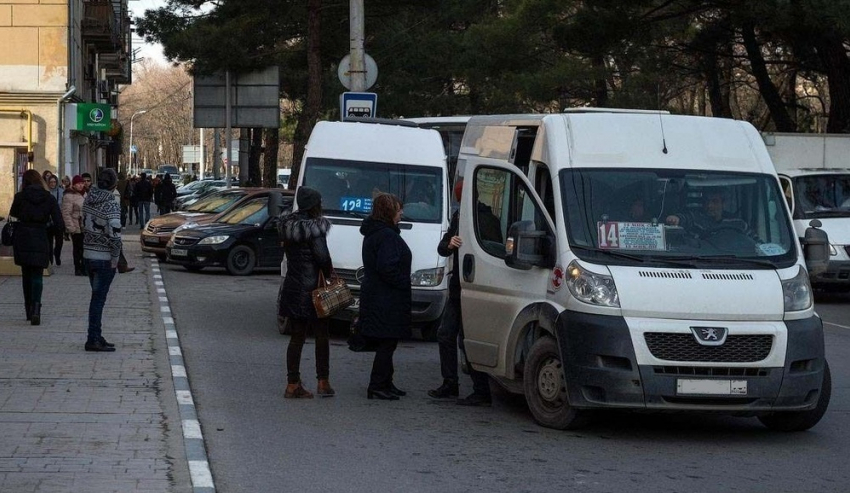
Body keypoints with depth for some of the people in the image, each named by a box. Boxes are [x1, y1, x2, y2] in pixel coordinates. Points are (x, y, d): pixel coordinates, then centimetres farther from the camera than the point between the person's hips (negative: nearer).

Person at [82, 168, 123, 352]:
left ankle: (96, 337, 23)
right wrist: (115, 258, -12)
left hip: (88, 255, 7)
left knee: (97, 297, 16)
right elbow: (114, 234, -21)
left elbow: (84, 226, 10)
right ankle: (93, 340, 2)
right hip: (104, 258, -7)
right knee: (99, 298, -1)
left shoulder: (88, 200, 3)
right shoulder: (111, 205, -18)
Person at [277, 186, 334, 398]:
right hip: (312, 289, -6)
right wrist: (329, 275, -1)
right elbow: (322, 257, -19)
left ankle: (293, 384, 8)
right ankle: (323, 382, 8)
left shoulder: (288, 226, 7)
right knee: (321, 336, 6)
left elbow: (287, 251, 11)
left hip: (292, 288, 6)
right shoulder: (314, 228, -15)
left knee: (296, 337, 10)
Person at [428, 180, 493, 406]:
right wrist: (449, 244, -11)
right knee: (445, 335, 14)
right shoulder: (458, 216, 11)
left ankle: (482, 393, -3)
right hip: (457, 288, 8)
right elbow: (441, 248, 9)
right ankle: (449, 385, 26)